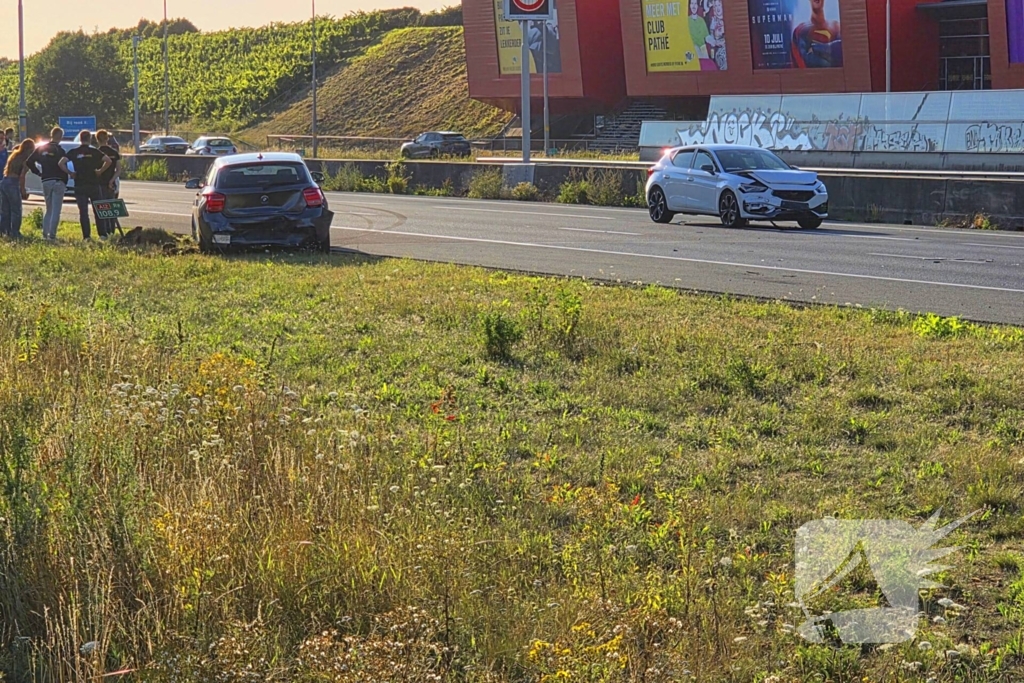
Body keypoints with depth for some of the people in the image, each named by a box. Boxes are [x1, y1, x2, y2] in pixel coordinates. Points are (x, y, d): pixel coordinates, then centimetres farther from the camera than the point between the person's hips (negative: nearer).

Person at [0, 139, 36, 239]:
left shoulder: (14, 155, 17)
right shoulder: (26, 160, -6)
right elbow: (22, 176, -12)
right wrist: (23, 191, -6)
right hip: (13, 184, -7)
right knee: (16, 211, 1)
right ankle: (14, 233, 1)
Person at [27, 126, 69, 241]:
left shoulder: (41, 149, 8)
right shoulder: (59, 150, -8)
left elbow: (30, 162, 5)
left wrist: (38, 172, 13)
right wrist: (65, 183, -2)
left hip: (45, 181, 5)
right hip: (58, 181, -5)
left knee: (49, 209, 17)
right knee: (56, 210, -2)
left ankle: (45, 233, 11)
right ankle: (52, 234, -8)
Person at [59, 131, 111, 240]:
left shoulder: (74, 152, 1)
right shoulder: (94, 151, -1)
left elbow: (61, 163, -9)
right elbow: (108, 161, -12)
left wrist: (70, 173, 2)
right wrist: (100, 171, -2)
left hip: (79, 185, 0)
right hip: (94, 185, 0)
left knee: (83, 212, 3)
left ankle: (86, 236, -2)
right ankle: (102, 234, 3)